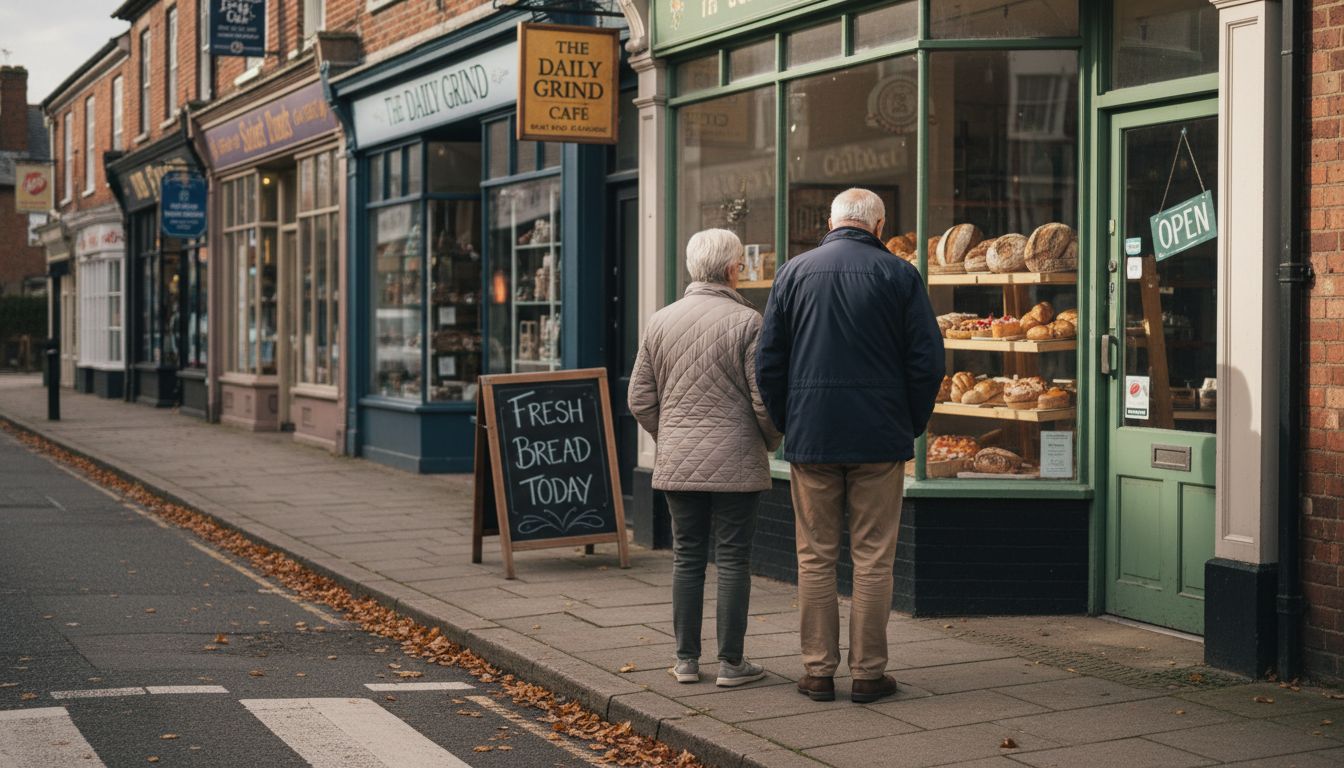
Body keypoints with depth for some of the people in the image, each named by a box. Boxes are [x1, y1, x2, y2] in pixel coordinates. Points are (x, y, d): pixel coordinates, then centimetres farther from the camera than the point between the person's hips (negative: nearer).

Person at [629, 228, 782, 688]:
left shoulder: (660, 321, 5)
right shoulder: (746, 322, -10)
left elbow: (640, 399, 7)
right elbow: (765, 399, -11)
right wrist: (770, 441, 8)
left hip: (677, 461, 4)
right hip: (735, 462, -4)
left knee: (686, 558, 11)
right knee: (732, 559, 2)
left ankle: (686, 659, 14)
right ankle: (731, 663, 6)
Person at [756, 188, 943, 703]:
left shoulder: (794, 272, 3)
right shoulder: (899, 275, -2)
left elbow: (768, 361, 3)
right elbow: (928, 360, -4)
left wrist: (787, 423, 13)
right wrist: (911, 424, 8)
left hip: (810, 438, 1)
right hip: (880, 439, -1)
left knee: (815, 558, 8)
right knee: (873, 558, 5)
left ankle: (818, 671, 11)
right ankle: (868, 671, 7)